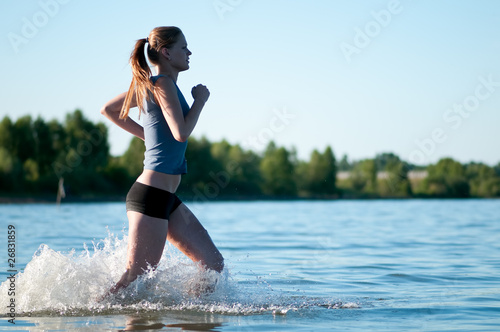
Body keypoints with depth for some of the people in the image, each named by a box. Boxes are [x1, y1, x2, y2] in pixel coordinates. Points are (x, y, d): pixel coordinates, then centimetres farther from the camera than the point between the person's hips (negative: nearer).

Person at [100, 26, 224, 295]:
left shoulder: (148, 84, 16)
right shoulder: (163, 84, -11)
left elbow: (108, 109, 25)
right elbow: (181, 133, -22)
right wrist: (200, 100, -7)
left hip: (166, 199, 10)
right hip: (150, 195, -10)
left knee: (213, 264, 7)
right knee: (136, 278, -6)